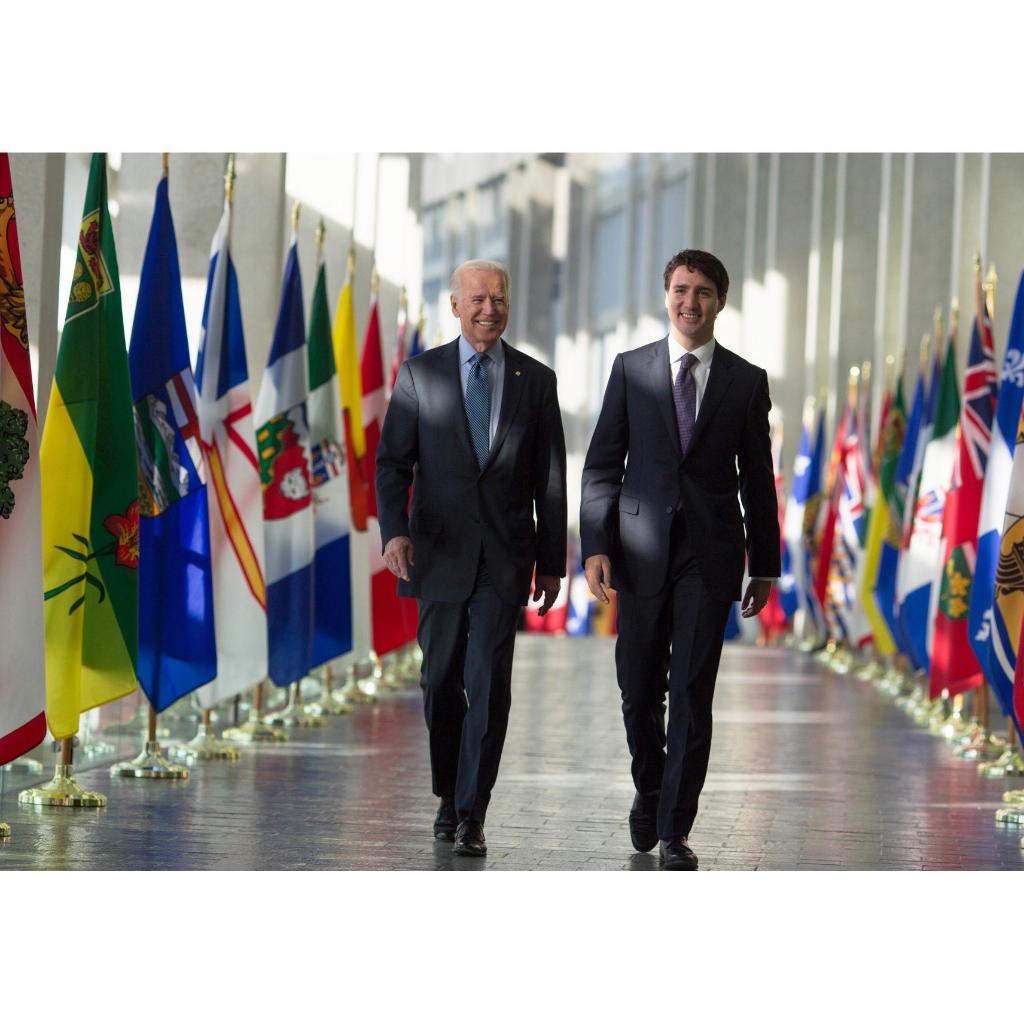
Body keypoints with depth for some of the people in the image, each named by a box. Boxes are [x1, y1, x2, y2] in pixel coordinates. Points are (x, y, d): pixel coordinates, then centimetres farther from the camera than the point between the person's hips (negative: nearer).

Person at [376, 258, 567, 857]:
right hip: (440, 553, 1)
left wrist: (552, 561, 6)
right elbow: (393, 462, 0)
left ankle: (472, 814, -8)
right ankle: (450, 796, 27)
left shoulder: (536, 380, 6)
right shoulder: (420, 374, 4)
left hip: (506, 558, -1)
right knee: (442, 682, 10)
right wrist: (394, 532, -16)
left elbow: (550, 478, 8)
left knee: (490, 685, -9)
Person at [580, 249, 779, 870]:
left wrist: (765, 565, 8)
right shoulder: (631, 370, 6)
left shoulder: (747, 381, 6)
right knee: (640, 691, 8)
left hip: (709, 555, -1)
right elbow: (602, 465, 5)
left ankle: (675, 831, -1)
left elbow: (758, 479, 9)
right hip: (642, 551, 1)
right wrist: (596, 545, -5)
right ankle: (649, 791, 34)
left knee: (692, 694, -6)